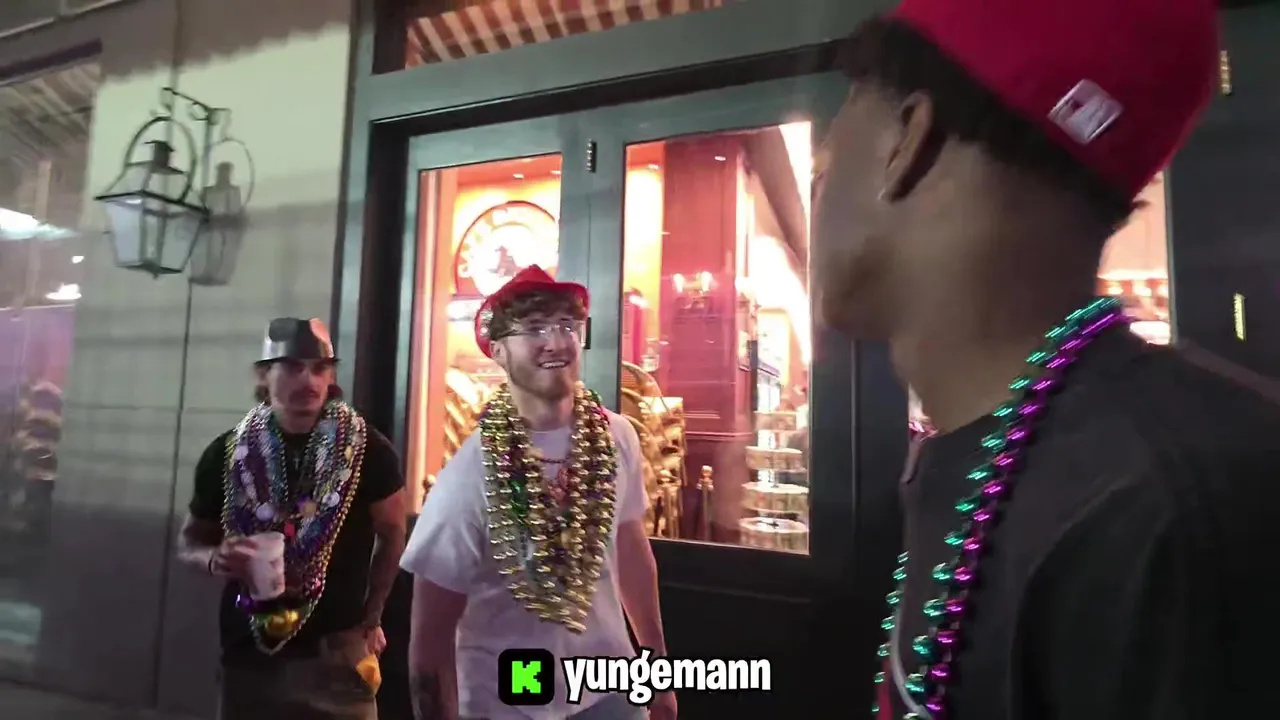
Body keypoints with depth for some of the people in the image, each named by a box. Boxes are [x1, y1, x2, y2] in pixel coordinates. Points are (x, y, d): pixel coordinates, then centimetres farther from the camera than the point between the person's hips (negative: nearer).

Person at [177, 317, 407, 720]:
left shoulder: (367, 450, -9)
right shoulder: (226, 454, -1)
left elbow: (392, 534, 0)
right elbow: (190, 541, 10)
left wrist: (370, 619, 1)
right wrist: (215, 559, -11)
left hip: (336, 656, -2)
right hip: (248, 654, 3)